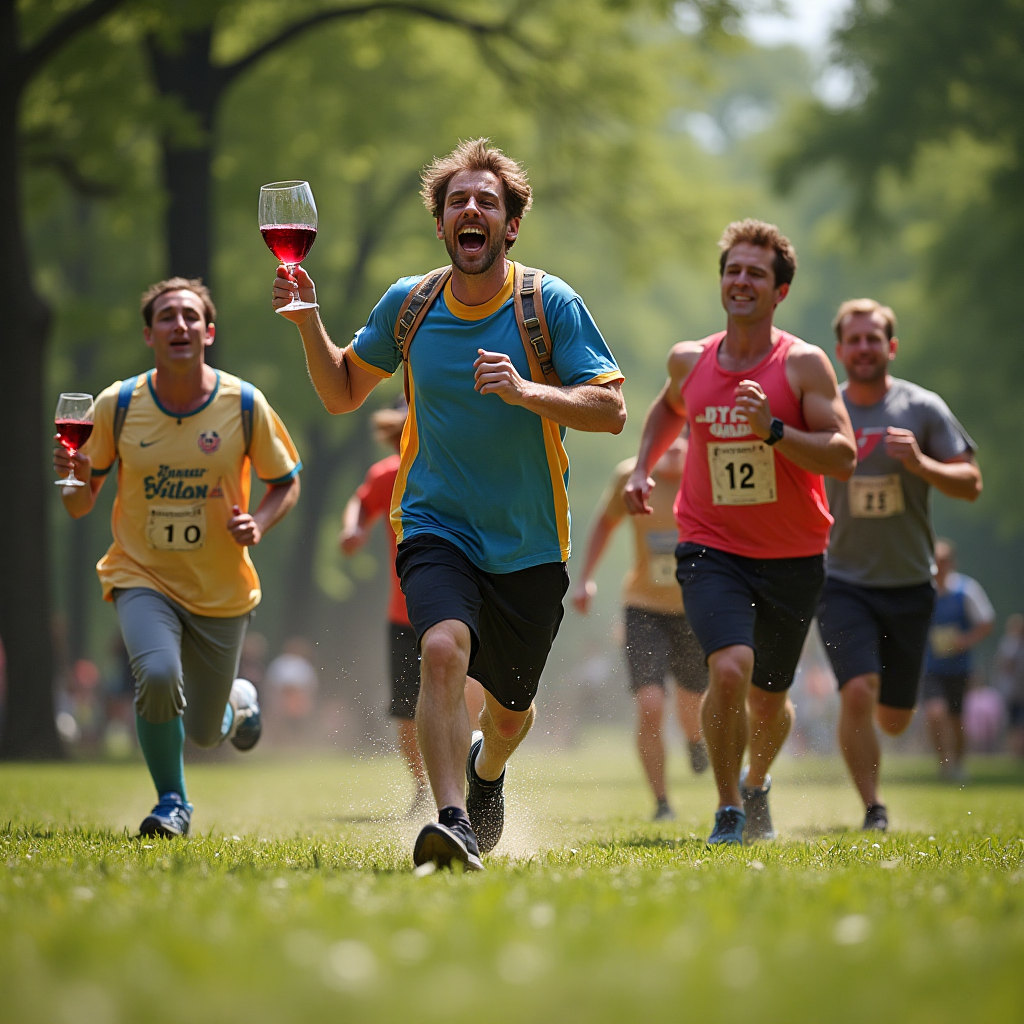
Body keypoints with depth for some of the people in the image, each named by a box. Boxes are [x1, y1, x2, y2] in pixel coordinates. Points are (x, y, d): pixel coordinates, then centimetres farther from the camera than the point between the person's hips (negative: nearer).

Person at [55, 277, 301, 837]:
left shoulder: (245, 405, -10)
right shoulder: (117, 405, -9)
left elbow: (287, 482, 4)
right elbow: (80, 506, -1)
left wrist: (258, 523, -17)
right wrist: (75, 478, -25)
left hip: (221, 590, 1)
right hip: (142, 578, -1)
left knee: (203, 732, 10)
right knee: (158, 676, -30)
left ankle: (237, 703, 51)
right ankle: (171, 802, -3)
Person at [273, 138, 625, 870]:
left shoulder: (550, 304, -8)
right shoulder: (409, 304, 0)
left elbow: (612, 409, -12)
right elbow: (342, 392, 13)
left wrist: (526, 392, -27)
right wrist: (307, 321, -4)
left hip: (529, 544, 0)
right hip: (437, 528, 0)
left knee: (511, 709, 16)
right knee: (445, 648, -31)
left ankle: (487, 770, 52)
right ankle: (452, 823, -32)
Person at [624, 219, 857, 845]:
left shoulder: (805, 365, -8)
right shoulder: (690, 361, 2)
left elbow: (844, 458, -15)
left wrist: (772, 430, -26)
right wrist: (643, 469, 13)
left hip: (792, 557, 0)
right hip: (711, 550, 0)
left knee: (768, 701, 13)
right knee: (730, 669, -24)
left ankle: (757, 785, 46)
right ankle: (728, 813, -7)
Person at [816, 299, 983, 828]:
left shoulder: (923, 409, -4)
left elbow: (971, 484, -5)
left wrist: (921, 464, -22)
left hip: (908, 584, 1)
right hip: (843, 581, -1)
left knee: (893, 719, 8)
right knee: (857, 693, -21)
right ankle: (872, 808, -8)